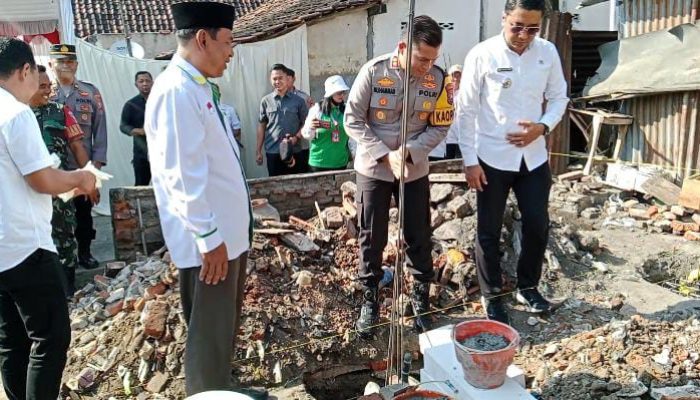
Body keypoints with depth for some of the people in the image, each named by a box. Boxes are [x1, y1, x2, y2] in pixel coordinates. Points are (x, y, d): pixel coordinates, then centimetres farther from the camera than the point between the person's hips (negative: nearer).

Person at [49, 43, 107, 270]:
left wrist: (97, 161, -4)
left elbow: (100, 128, 2)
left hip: (83, 165, 1)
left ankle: (84, 253, 26)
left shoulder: (90, 92, 4)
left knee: (84, 211, 11)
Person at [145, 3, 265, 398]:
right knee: (210, 332, 5)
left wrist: (226, 230, 18)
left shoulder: (200, 86, 12)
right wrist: (208, 236, -20)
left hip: (229, 230, 10)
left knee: (226, 324, 23)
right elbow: (182, 174, -23)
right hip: (210, 238, -10)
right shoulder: (176, 91, -18)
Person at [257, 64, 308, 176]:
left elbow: (305, 124, 4)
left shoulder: (299, 101, 2)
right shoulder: (266, 101, 5)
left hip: (294, 152, 0)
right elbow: (261, 126, 8)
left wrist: (296, 138, -14)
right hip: (272, 152, 1)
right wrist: (258, 151, 6)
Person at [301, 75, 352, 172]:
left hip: (341, 162, 3)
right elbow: (307, 136, -5)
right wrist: (311, 128, -24)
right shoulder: (317, 109, -7)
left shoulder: (346, 110, 2)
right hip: (319, 162, -3)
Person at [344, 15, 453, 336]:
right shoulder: (373, 71, -16)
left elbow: (439, 127, -3)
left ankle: (421, 300, 26)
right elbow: (353, 120, -11)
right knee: (372, 237, 5)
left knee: (419, 238, 8)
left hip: (415, 171, 2)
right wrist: (384, 155, -20)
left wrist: (409, 152, -18)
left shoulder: (438, 79, -9)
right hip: (373, 168, -2)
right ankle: (369, 300, 23)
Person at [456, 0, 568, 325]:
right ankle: (492, 296, 24)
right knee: (489, 231, 6)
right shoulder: (482, 55, -11)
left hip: (534, 157, 4)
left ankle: (528, 287, 33)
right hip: (492, 158, -3)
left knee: (538, 225, 11)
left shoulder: (548, 53, 0)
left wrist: (543, 127, -12)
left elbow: (558, 98, 9)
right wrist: (470, 160, -11)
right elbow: (466, 110, -9)